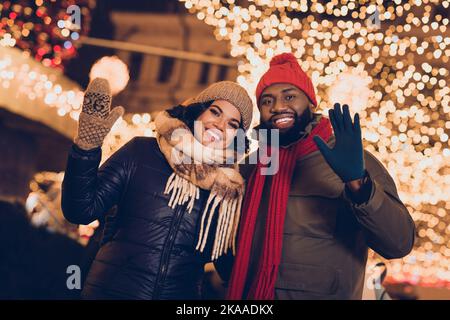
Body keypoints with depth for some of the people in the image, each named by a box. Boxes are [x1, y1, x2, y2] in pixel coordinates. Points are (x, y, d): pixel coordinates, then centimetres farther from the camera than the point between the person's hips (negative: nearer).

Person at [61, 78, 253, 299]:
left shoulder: (230, 189, -1)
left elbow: (224, 258, 8)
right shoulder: (141, 152, -6)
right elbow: (81, 211, -10)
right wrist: (86, 147, -20)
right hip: (111, 289, -2)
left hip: (181, 293, 2)